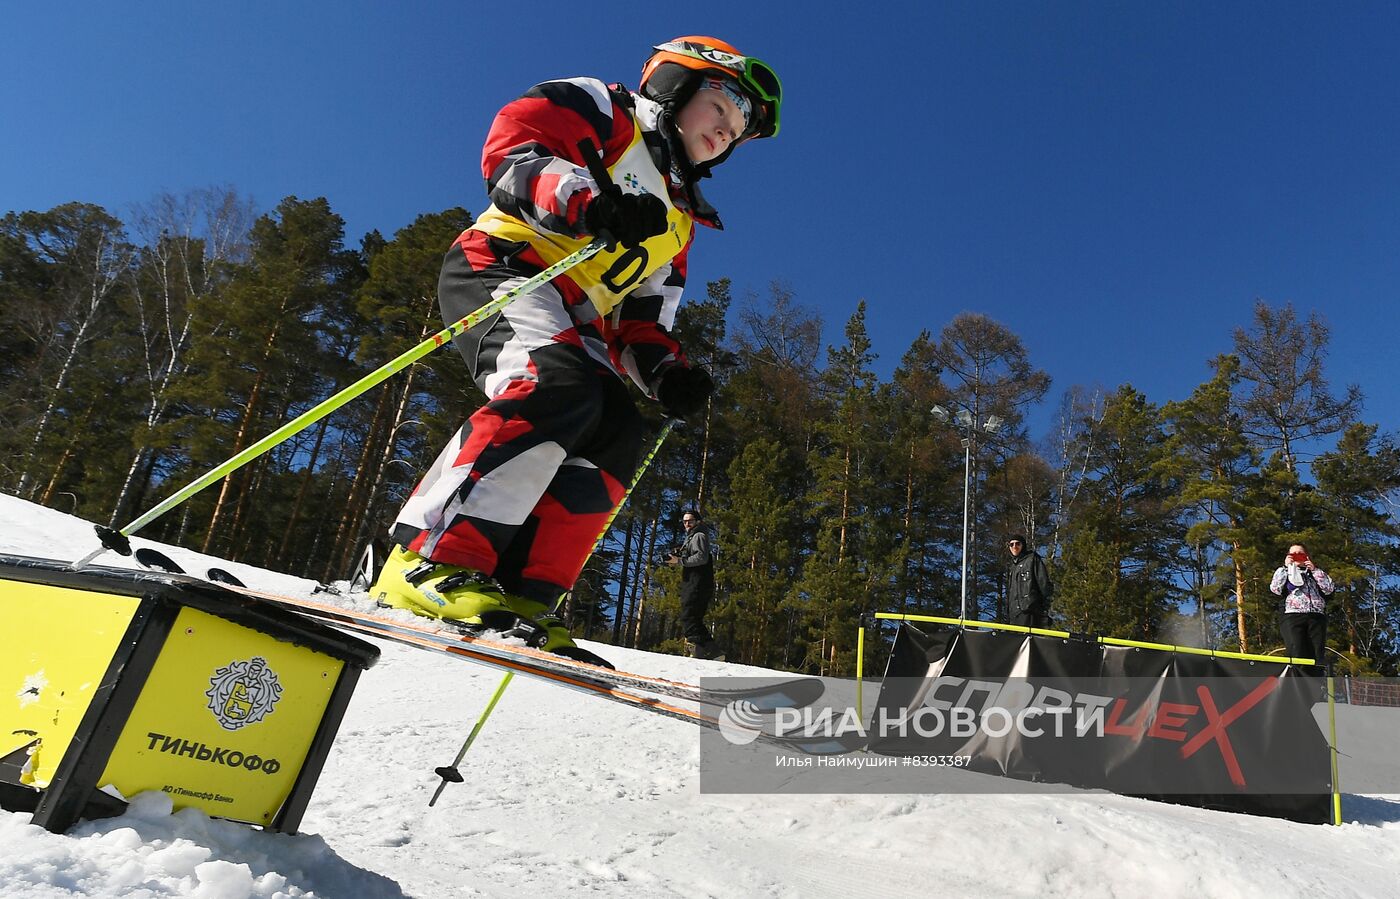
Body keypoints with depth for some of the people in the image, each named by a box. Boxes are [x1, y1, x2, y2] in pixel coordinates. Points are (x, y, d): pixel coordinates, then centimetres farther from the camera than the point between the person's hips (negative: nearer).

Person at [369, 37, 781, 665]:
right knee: (558, 385, -34)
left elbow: (642, 320, 20)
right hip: (501, 268, -7)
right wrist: (588, 202, -25)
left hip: (573, 325, 7)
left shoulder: (678, 221, 27)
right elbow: (510, 147, -8)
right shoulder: (602, 110, 9)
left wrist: (667, 374, 0)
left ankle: (516, 596, -17)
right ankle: (431, 563, -33)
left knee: (614, 443, -14)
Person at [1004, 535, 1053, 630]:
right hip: (1013, 614, 7)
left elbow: (1045, 585, -4)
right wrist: (1007, 617, 19)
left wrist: (1045, 613, -11)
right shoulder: (1011, 566, 25)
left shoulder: (1033, 559, 4)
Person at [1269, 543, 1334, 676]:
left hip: (1316, 617, 2)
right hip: (1292, 616, -2)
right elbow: (1275, 589, 0)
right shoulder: (1284, 571, 21)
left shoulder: (1315, 572, 25)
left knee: (1317, 658, -10)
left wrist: (1314, 569, 2)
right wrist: (1285, 567, 0)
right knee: (1297, 657, -18)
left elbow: (1329, 589, 7)